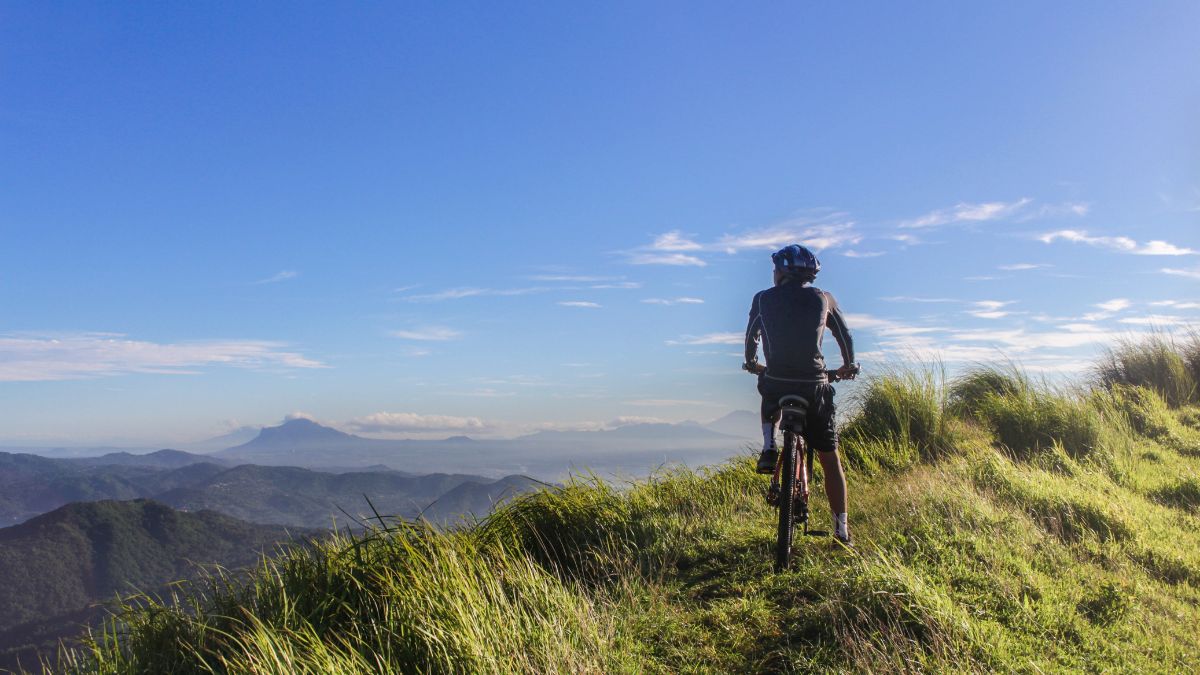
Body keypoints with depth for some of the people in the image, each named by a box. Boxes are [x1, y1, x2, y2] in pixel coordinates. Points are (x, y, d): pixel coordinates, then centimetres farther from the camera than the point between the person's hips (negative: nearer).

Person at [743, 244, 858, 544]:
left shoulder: (763, 299, 6)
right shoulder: (824, 299, 8)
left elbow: (751, 335, 21)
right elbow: (845, 336, 21)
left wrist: (751, 362, 40)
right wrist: (848, 366, 39)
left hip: (776, 382, 0)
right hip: (814, 386, 0)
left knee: (770, 403, 39)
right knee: (829, 458, 12)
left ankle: (768, 448, 14)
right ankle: (841, 529, 13)